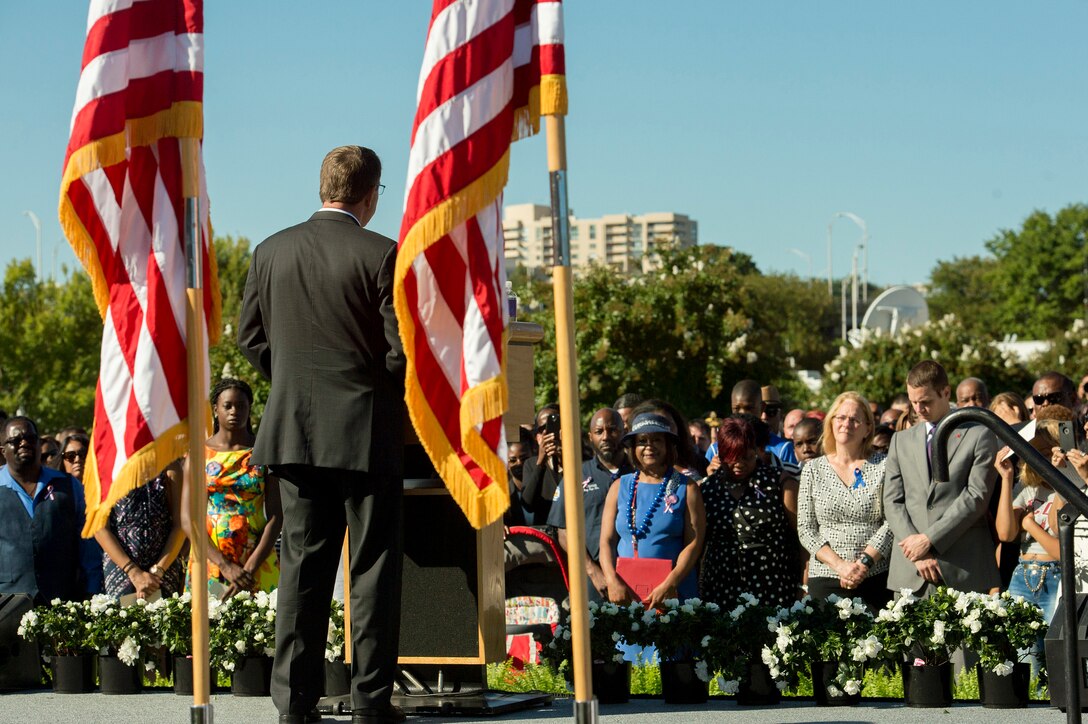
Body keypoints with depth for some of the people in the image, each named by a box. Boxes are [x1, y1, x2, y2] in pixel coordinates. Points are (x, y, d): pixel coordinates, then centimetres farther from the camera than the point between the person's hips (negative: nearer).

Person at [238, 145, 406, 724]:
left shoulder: (270, 252, 5)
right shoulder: (380, 255, -10)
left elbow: (249, 337, 10)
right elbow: (401, 349, -11)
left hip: (293, 429, 4)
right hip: (367, 431, -4)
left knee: (302, 563, 9)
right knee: (372, 566, 3)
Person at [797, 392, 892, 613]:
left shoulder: (883, 466, 5)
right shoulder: (813, 470, 9)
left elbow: (892, 522, -2)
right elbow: (805, 529, 4)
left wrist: (865, 562, -13)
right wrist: (839, 565, -9)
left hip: (877, 579, -1)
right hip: (825, 578, 1)